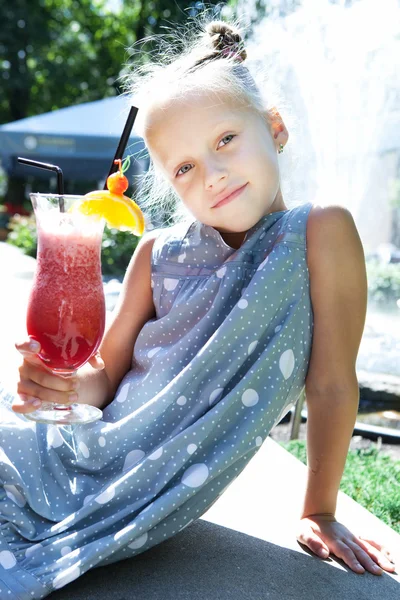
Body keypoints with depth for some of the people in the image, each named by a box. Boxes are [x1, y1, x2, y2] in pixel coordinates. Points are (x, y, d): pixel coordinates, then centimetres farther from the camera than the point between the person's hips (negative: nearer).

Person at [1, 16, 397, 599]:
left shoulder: (321, 232, -13)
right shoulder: (158, 254, -1)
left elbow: (333, 384, -9)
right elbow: (109, 374, 5)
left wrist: (318, 512, -2)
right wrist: (70, 385, -19)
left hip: (170, 481, -4)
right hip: (99, 441, 4)